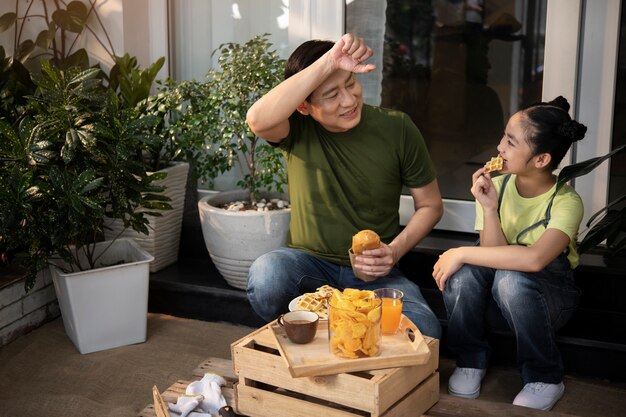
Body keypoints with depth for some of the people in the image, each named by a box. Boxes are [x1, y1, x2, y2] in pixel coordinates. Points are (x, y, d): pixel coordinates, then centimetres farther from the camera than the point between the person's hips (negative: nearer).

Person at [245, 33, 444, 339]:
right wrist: (328, 63, -36)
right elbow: (258, 120, -36)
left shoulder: (396, 128, -5)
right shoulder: (297, 128, -9)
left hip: (373, 272, 1)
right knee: (265, 276, -35)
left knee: (424, 331, -28)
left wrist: (395, 250, -11)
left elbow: (430, 205, 6)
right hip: (309, 262, 0)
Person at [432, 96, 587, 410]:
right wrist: (489, 209, -30)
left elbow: (535, 259, -39)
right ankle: (471, 360, -3)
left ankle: (544, 379, -12)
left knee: (510, 277, -36)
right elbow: (494, 255, -16)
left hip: (549, 295, -3)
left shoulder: (566, 202, -21)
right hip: (494, 301, 3)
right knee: (464, 271, -29)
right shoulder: (496, 186, -10)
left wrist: (461, 253, -35)